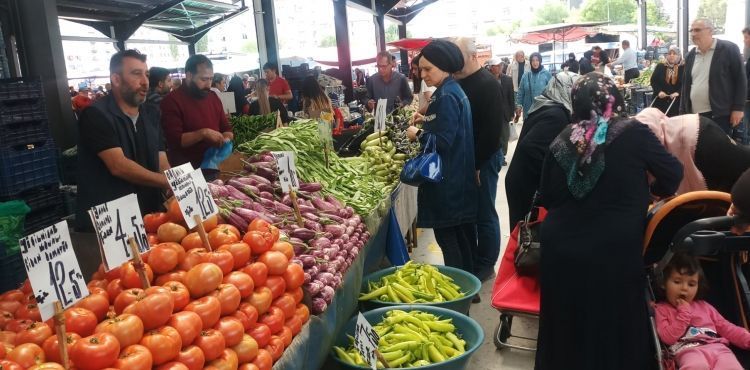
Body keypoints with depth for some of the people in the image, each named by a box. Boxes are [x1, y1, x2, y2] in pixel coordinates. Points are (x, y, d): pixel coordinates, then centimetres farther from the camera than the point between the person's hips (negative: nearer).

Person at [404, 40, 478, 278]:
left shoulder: (446, 96, -19)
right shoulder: (454, 91, 11)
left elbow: (443, 142, -22)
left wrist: (419, 134, -9)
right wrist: (425, 125, 6)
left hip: (447, 180, -10)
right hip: (459, 176, 10)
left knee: (447, 233, -2)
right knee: (463, 232, 19)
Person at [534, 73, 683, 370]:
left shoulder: (563, 140, 0)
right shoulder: (633, 133, -7)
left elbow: (547, 197, 9)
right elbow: (673, 172, 4)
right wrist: (653, 194, 24)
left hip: (562, 246, 3)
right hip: (613, 249, -2)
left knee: (567, 324, 21)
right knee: (614, 326, 17)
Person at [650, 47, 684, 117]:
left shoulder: (683, 68, 3)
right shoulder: (660, 66, 10)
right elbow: (653, 81, 7)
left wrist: (678, 93, -19)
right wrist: (659, 91, -9)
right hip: (660, 101, 2)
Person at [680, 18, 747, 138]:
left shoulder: (729, 49, -4)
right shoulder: (690, 56, 12)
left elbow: (740, 79, -5)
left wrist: (738, 108, -11)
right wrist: (683, 112, 11)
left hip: (720, 114, -5)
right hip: (694, 115, 5)